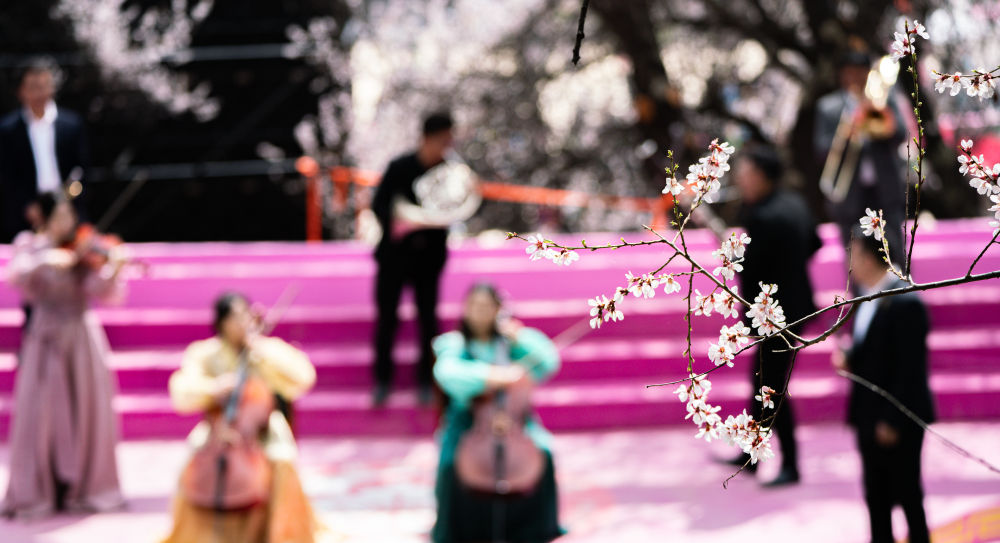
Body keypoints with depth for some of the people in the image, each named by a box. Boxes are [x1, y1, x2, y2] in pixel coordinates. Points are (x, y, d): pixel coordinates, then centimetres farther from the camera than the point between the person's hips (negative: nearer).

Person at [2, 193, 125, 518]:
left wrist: (114, 270, -28)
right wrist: (44, 261, -29)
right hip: (46, 340, 0)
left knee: (85, 414, -1)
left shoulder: (84, 250, 1)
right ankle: (33, 493, 2)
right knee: (39, 414, -4)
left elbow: (101, 291, -10)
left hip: (81, 337, 1)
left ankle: (85, 488, 9)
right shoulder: (30, 245, 3)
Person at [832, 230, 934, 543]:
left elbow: (911, 368, -21)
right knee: (875, 494, 16)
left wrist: (893, 420, -20)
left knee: (906, 493, 5)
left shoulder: (905, 304, -21)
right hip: (870, 415, 8)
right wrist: (849, 359, -3)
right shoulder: (869, 297, 5)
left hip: (899, 418, -8)